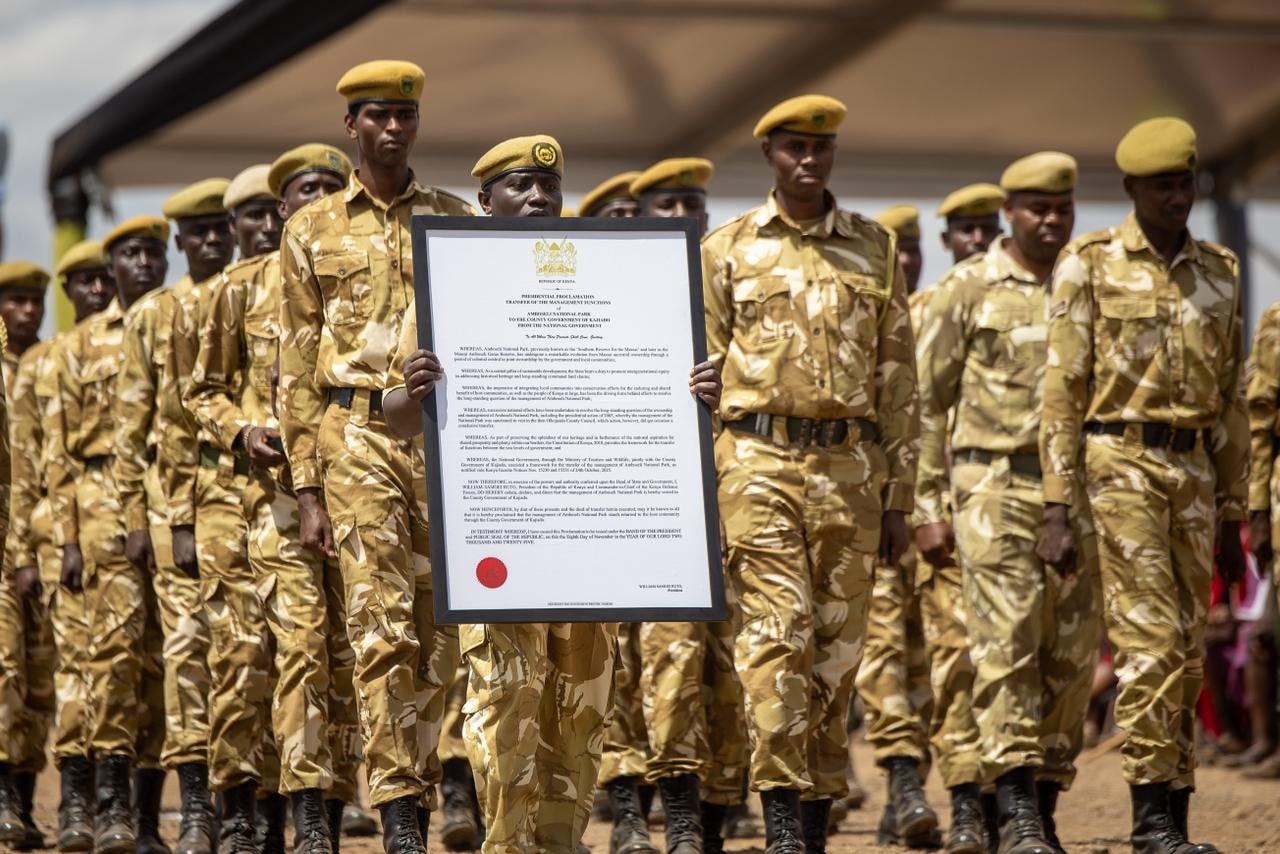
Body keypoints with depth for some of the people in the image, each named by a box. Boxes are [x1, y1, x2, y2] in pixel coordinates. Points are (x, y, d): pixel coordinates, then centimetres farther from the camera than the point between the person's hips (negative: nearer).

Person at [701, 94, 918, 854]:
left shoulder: (876, 250, 12)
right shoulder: (728, 250, 7)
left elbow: (899, 379, 13)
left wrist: (899, 497, 9)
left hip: (849, 468, 2)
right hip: (760, 460, -2)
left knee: (838, 643, 3)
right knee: (778, 629, -14)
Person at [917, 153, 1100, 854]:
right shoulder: (966, 290, 2)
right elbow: (926, 402, 3)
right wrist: (928, 504, -3)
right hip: (996, 486, -4)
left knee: (1072, 655, 3)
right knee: (1008, 645, -13)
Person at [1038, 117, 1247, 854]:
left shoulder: (1220, 272, 13)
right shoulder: (1092, 265, -1)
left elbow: (1230, 401, 16)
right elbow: (1063, 389, -3)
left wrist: (1232, 516, 14)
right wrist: (1057, 509, -9)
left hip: (1194, 468, 5)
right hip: (1121, 460, -5)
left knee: (1189, 651, 5)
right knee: (1151, 639, -13)